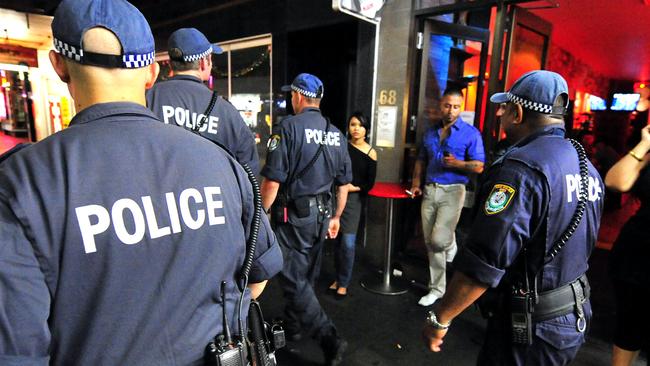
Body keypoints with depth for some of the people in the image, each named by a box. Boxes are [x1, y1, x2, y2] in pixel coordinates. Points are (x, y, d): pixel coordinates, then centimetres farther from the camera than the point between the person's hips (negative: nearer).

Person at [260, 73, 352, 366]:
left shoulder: (288, 127, -13)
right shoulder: (335, 133, 6)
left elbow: (272, 180, -19)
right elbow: (344, 182, 11)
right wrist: (336, 217, 21)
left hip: (294, 215, -7)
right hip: (321, 215, 7)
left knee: (294, 281, 3)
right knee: (306, 276, 20)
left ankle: (330, 339, 0)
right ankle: (292, 327, 38)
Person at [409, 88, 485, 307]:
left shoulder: (470, 133, -3)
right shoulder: (430, 132, 13)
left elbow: (479, 166, -6)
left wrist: (457, 163, -23)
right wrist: (416, 183, 9)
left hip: (452, 191, -5)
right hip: (429, 190, 5)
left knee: (439, 240, -14)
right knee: (430, 242, 8)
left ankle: (452, 250, 25)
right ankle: (436, 288, 25)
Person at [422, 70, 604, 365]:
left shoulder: (522, 167, -25)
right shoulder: (587, 166, 4)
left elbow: (484, 262, -28)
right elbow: (571, 247, 12)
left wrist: (440, 319, -18)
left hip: (530, 326, -8)